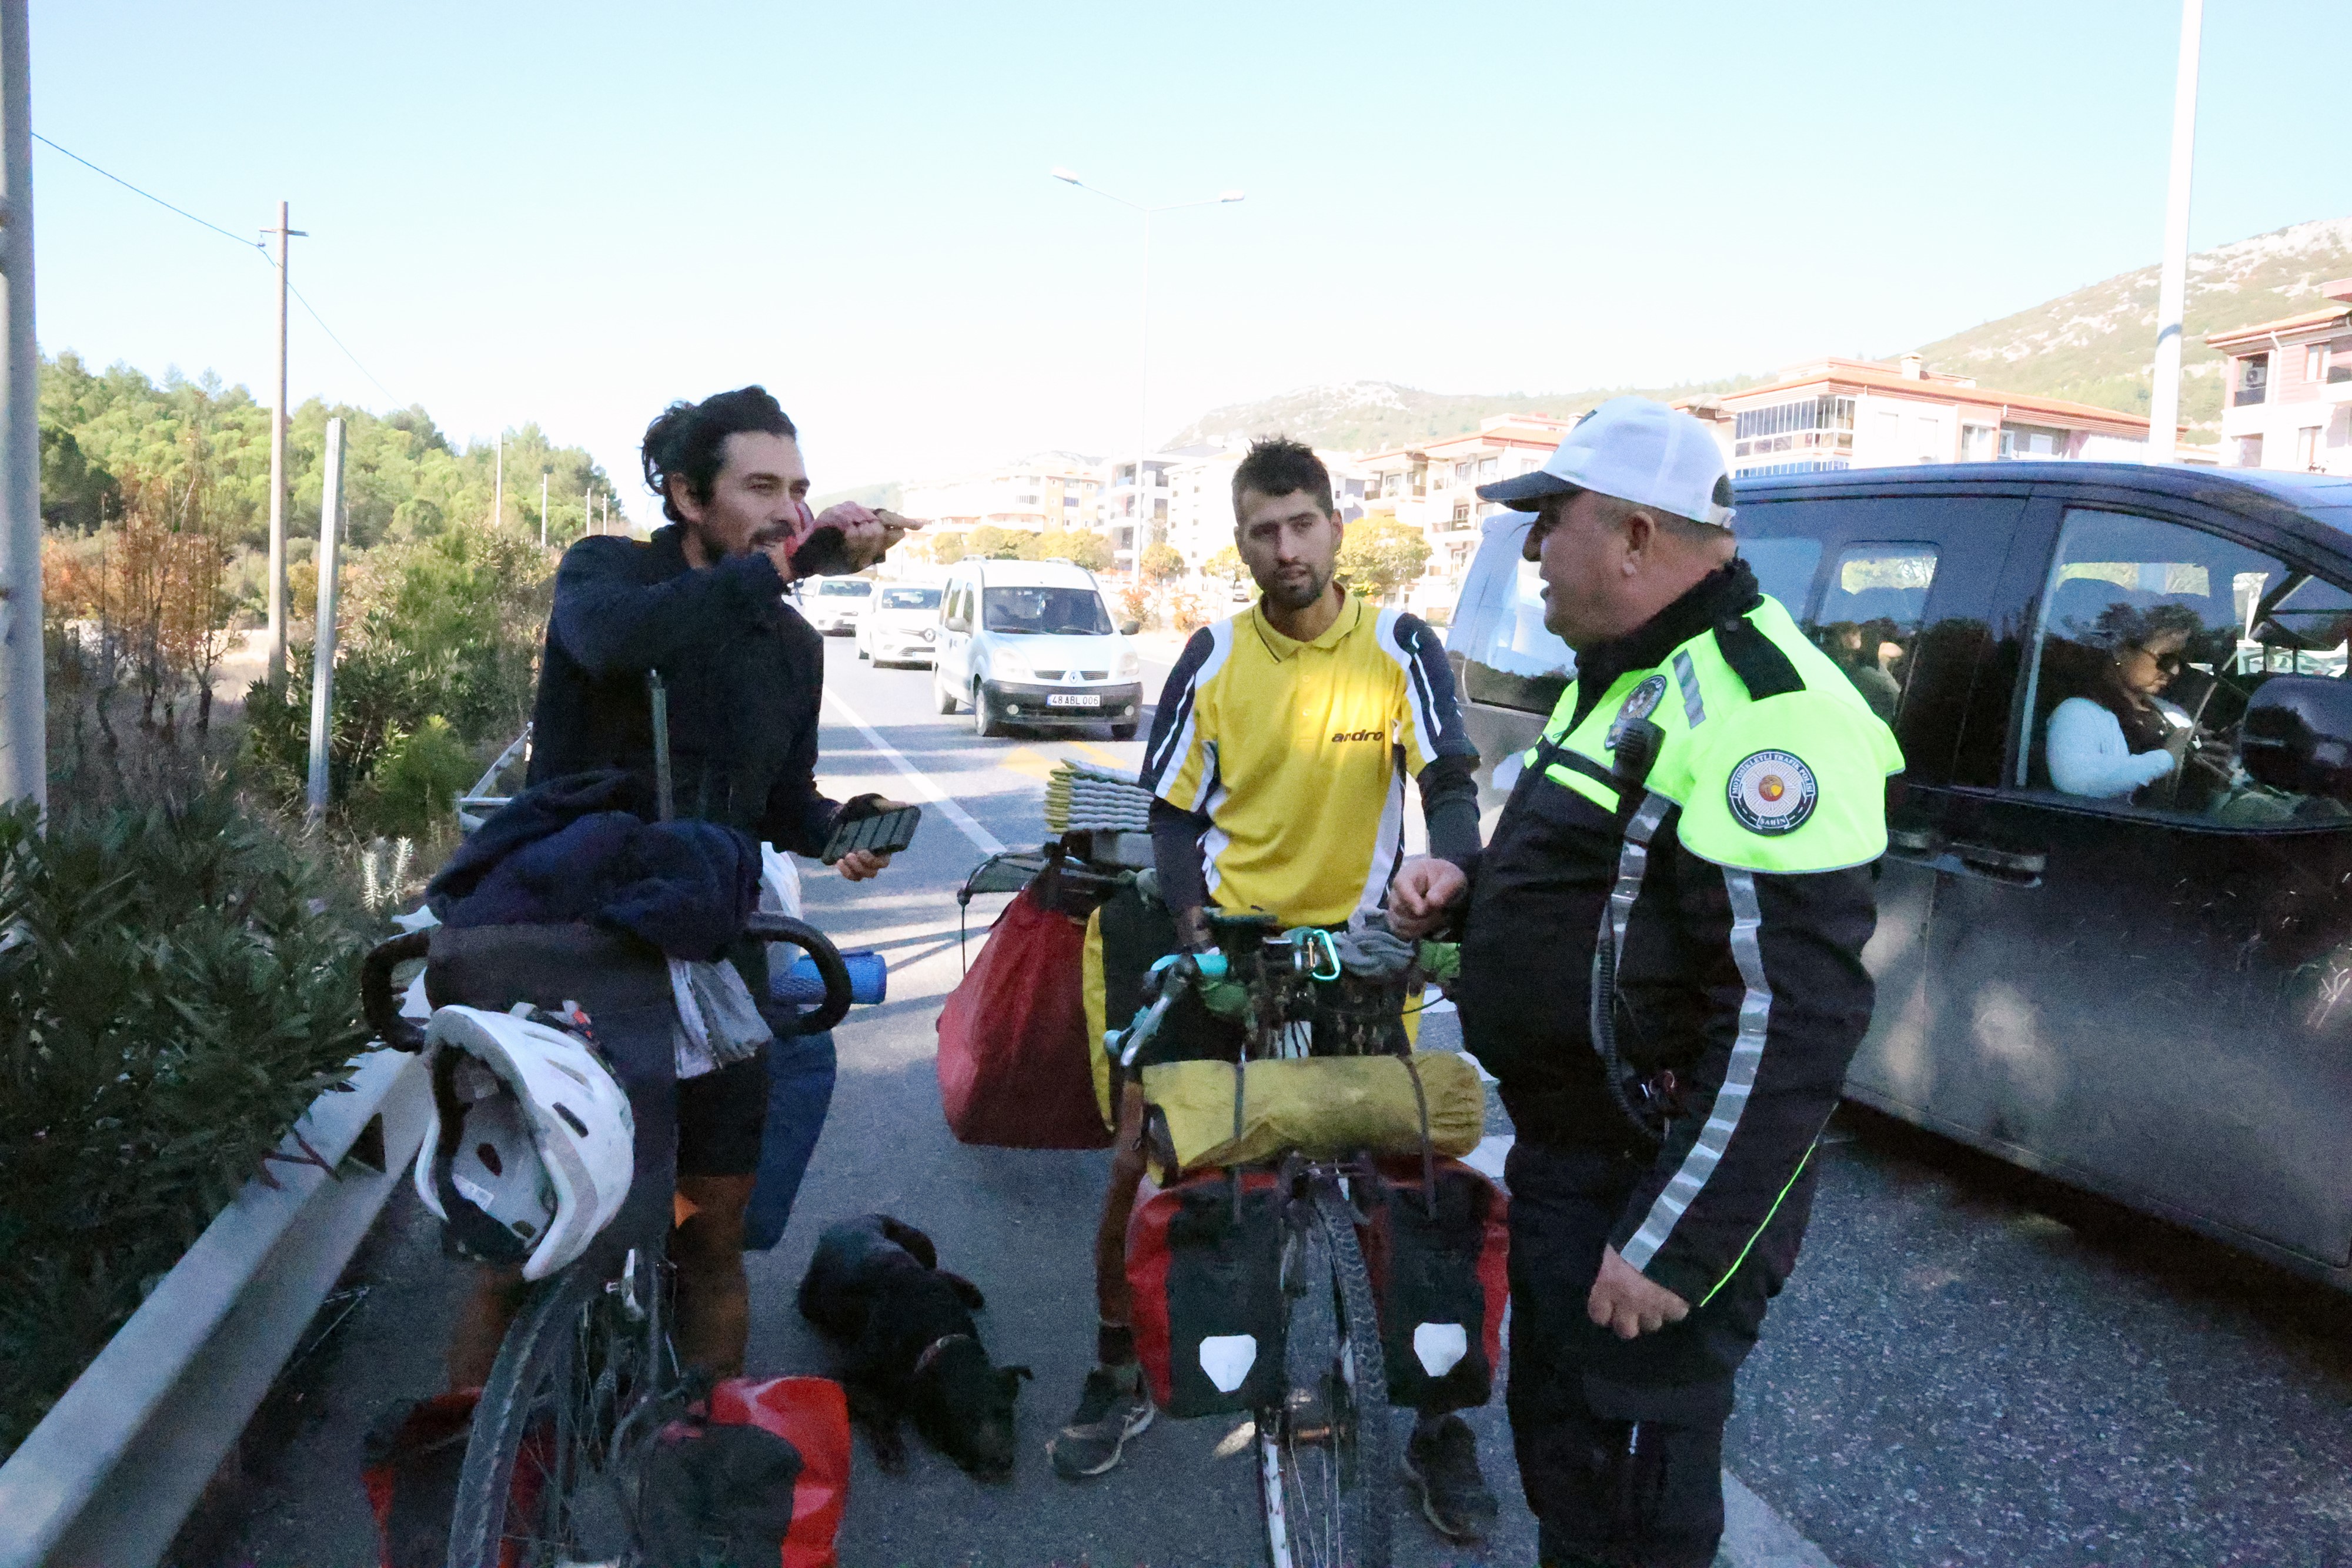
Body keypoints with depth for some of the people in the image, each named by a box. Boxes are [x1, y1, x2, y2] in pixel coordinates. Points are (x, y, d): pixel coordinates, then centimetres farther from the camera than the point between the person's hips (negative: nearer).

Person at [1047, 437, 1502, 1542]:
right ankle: (1119, 1376, 23)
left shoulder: (1401, 650, -5)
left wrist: (1447, 873, -33)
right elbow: (1171, 813, 1)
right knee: (1141, 1159, 0)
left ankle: (1439, 1421, 19)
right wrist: (1190, 920, -15)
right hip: (1220, 942, 2)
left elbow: (1451, 787, -11)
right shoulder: (1213, 657, -1)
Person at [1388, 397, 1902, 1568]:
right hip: (1564, 1158, 10)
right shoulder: (1627, 674, 10)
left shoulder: (1754, 709, -24)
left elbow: (1793, 1016, -28)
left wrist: (1675, 1246, -27)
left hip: (1664, 1185, -10)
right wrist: (1467, 891, 4)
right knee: (1554, 1441, 25)